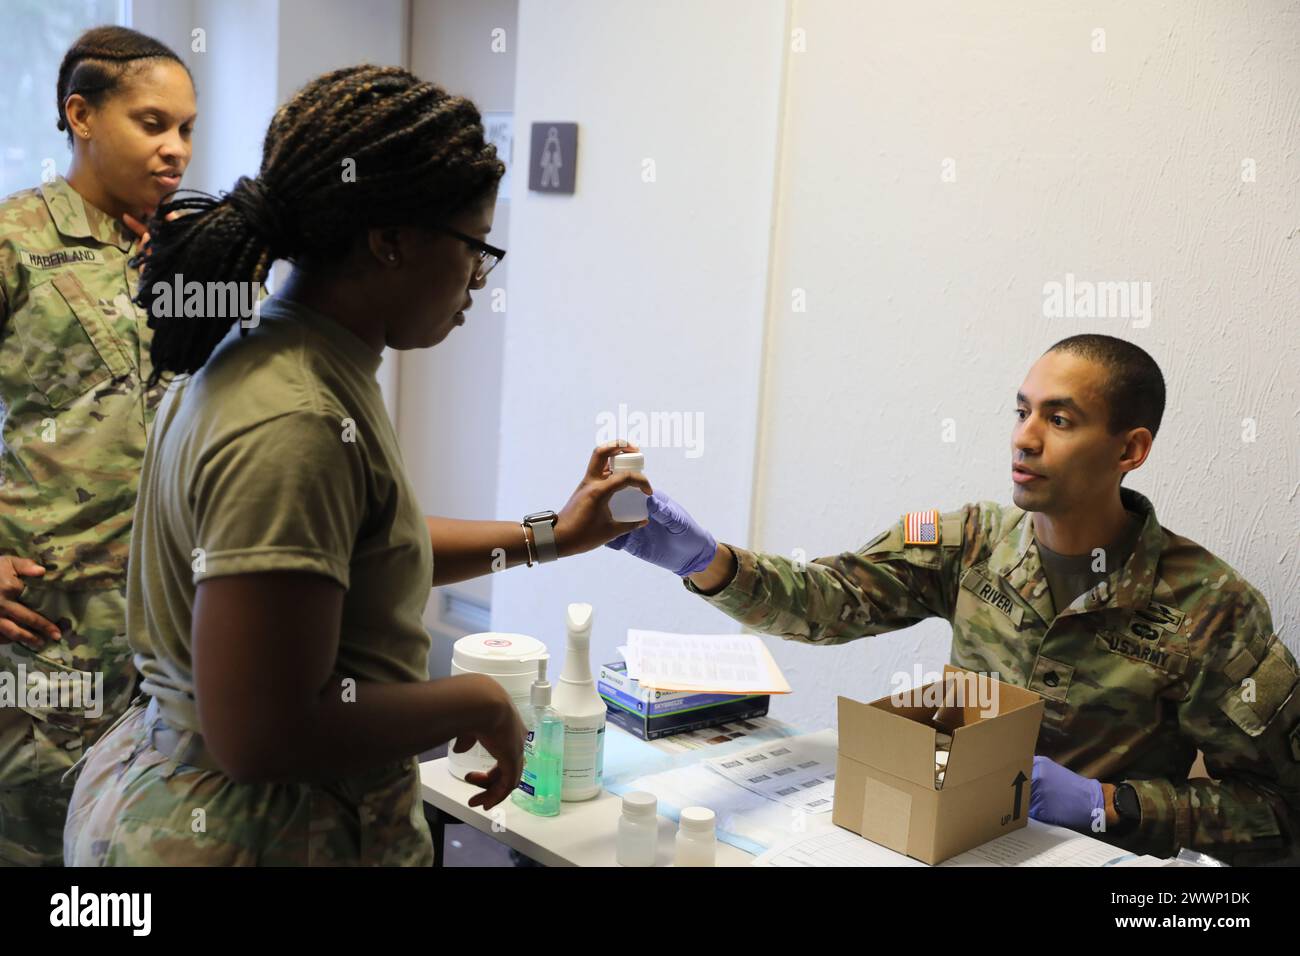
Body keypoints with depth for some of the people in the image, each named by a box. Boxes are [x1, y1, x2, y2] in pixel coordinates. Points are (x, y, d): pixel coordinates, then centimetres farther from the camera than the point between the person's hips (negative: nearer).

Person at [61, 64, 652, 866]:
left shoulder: (267, 352, 2)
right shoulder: (292, 426, -27)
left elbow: (364, 547, 16)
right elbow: (261, 734, -29)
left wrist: (549, 537, 15)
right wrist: (478, 703, -17)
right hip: (253, 835, -9)